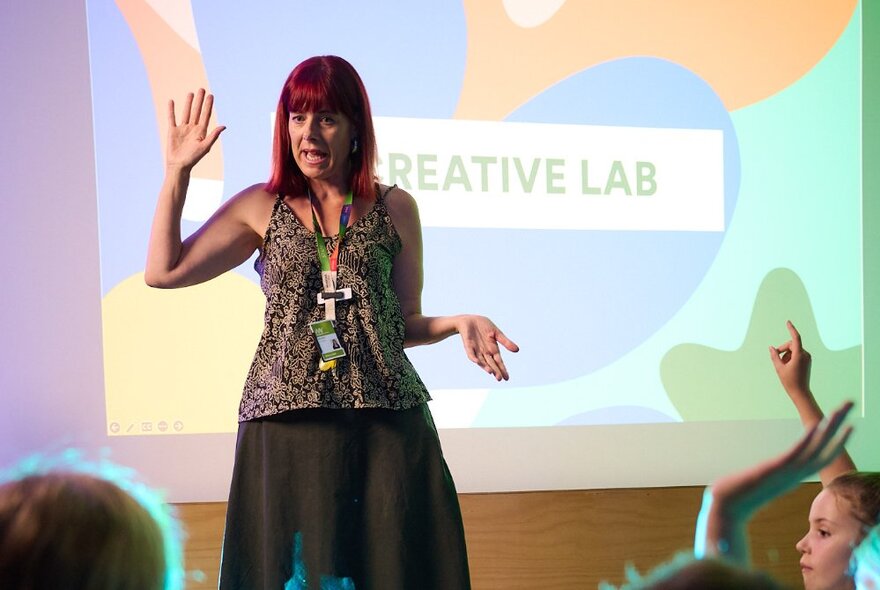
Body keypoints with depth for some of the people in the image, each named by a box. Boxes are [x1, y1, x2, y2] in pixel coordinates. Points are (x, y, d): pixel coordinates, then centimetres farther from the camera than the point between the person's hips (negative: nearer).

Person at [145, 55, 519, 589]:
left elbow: (405, 323, 11)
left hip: (385, 424, 0)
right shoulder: (262, 208, 8)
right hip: (287, 422, 0)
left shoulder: (395, 209, 8)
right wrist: (178, 172, 2)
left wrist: (459, 322, -8)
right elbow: (163, 272, 3)